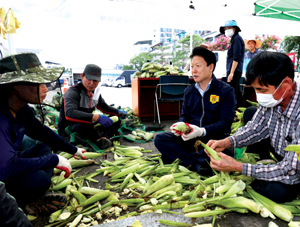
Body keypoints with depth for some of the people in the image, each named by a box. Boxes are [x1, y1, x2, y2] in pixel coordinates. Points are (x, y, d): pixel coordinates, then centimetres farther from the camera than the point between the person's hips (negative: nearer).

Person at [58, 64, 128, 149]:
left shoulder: (95, 92, 4)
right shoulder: (73, 92, -20)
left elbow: (104, 107, 21)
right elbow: (69, 114, -39)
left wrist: (118, 112, 1)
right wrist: (97, 117, -44)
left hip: (87, 128, 8)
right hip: (68, 132, -8)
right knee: (83, 124, -42)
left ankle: (103, 138, -24)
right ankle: (101, 137, -16)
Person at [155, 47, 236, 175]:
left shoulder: (226, 91, -3)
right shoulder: (189, 91, 13)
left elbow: (226, 121, -11)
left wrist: (202, 131, -27)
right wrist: (181, 124, -11)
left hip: (215, 137, -4)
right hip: (191, 137, 4)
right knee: (159, 139, -17)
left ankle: (178, 156, -20)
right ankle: (197, 164, -23)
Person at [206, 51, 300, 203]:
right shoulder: (273, 98, -17)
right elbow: (255, 128, -1)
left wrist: (238, 167, -34)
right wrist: (227, 142, -19)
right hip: (281, 157, 6)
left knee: (276, 191, -32)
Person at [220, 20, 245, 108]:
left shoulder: (236, 39, -9)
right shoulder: (234, 39, 21)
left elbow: (236, 58, -18)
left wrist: (231, 73, -22)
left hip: (234, 71, -10)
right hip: (235, 71, 10)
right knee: (237, 92, 15)